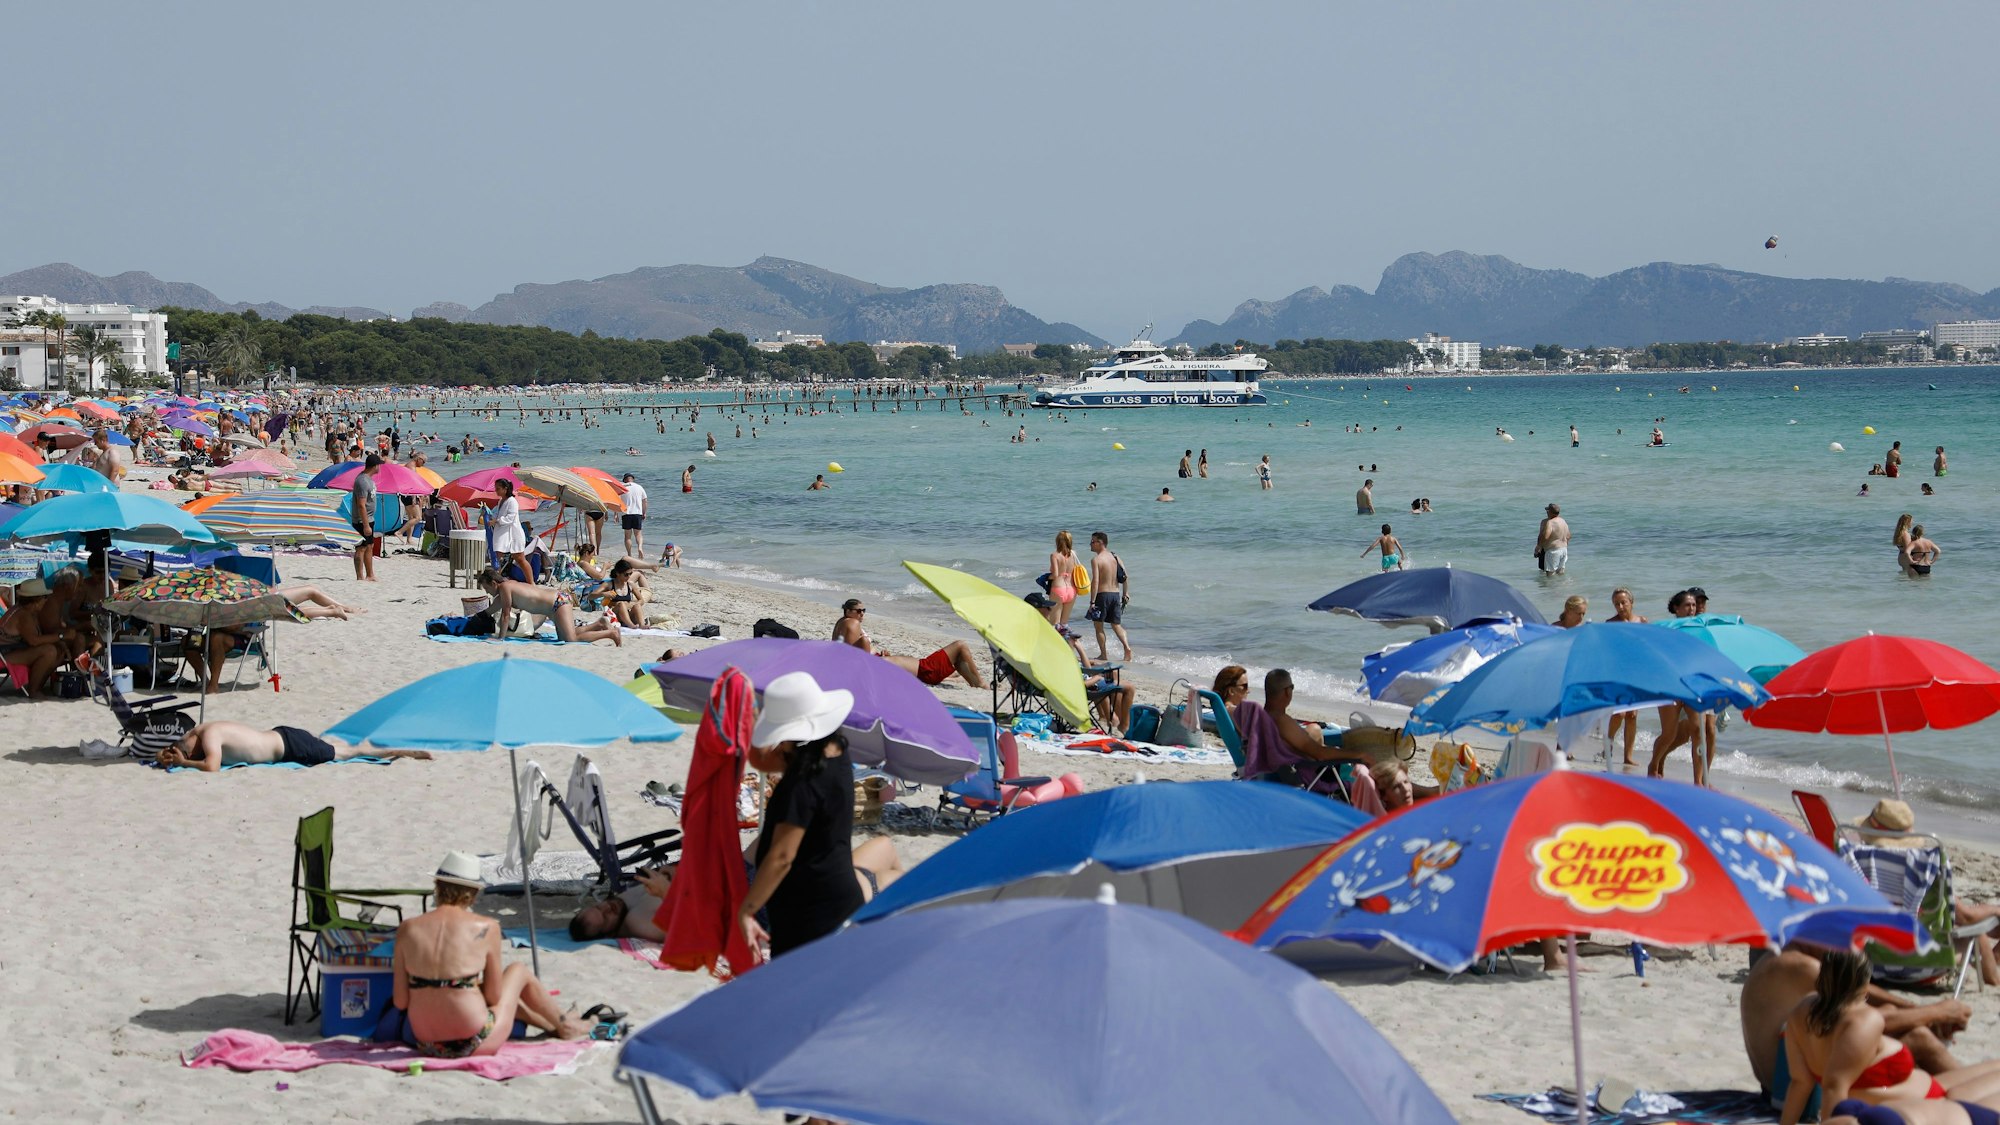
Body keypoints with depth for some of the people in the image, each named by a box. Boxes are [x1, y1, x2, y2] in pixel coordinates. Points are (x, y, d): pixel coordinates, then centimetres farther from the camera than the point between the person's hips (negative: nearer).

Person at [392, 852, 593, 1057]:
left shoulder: (407, 930, -5)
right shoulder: (485, 928, -11)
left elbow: (399, 1001, -2)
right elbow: (494, 997, -4)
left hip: (426, 1045, 4)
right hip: (472, 1045, -4)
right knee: (518, 971, 25)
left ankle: (550, 1024, 56)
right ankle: (564, 1026, 48)